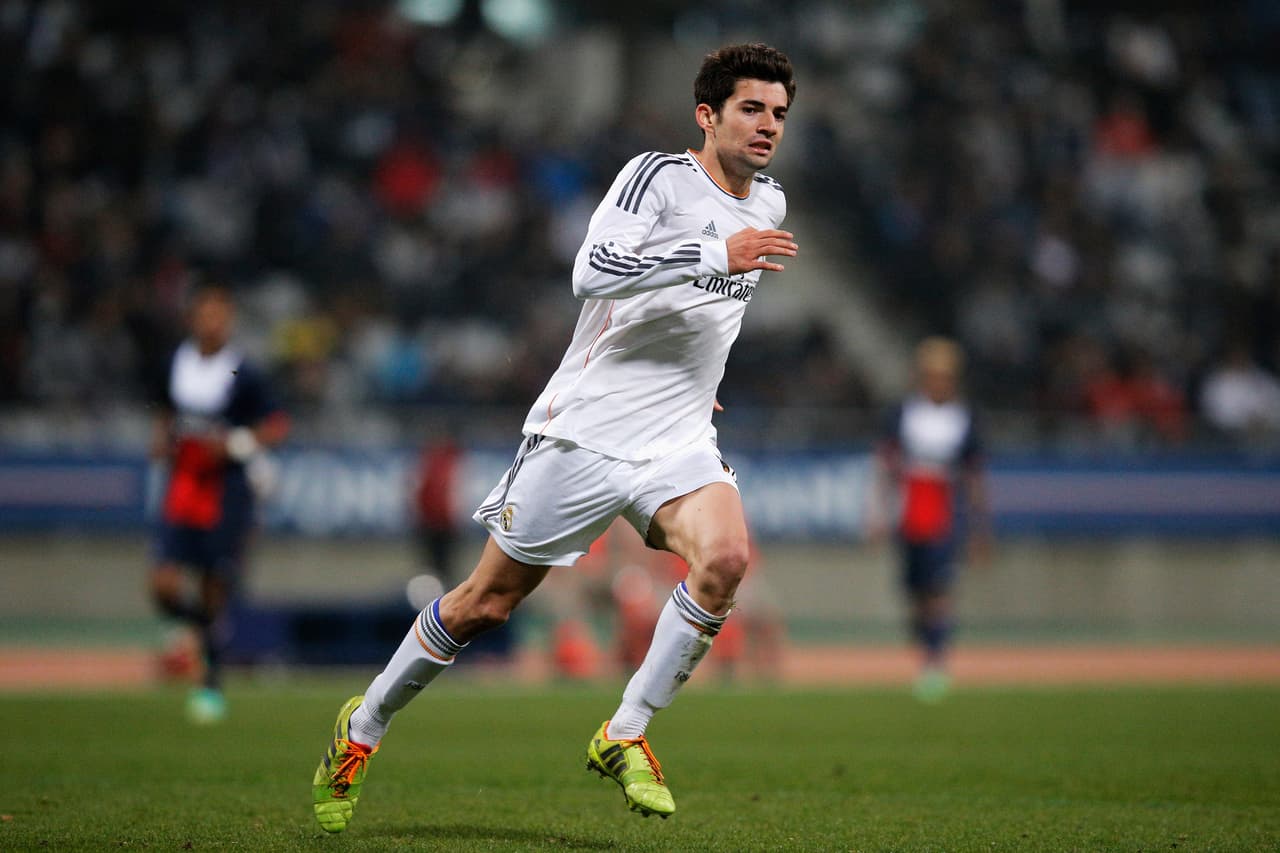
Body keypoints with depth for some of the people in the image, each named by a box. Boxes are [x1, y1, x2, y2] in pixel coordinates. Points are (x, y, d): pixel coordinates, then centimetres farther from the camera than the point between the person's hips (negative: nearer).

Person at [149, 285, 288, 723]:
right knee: (165, 588, -10)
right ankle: (205, 622, 24)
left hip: (228, 494, -4)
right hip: (181, 490, 4)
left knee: (215, 595, 1)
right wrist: (162, 439, 4)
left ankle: (212, 686, 18)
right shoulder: (176, 363, 5)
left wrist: (235, 443, -19)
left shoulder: (243, 376, -9)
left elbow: (277, 427, -5)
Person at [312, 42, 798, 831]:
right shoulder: (657, 176, -11)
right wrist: (717, 254, -32)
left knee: (725, 558, -26)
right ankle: (363, 729, 26)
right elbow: (592, 271, -28)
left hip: (678, 441, 5)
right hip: (584, 431, -5)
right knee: (486, 602, 4)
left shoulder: (769, 202, 11)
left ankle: (624, 736, -11)